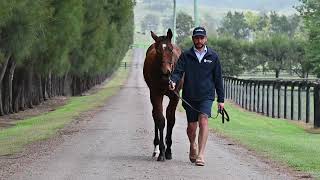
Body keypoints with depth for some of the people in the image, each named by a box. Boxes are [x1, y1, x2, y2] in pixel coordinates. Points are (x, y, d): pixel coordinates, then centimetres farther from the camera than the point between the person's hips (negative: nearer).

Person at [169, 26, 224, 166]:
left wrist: (221, 99, 6)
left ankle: (201, 154, -20)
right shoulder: (186, 56, 3)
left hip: (206, 96, -1)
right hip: (189, 96, 1)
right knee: (191, 126, 9)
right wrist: (173, 81, -31)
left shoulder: (213, 56, 4)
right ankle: (193, 146, 40)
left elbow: (218, 79, 7)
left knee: (203, 120, -19)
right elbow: (178, 71, -7)